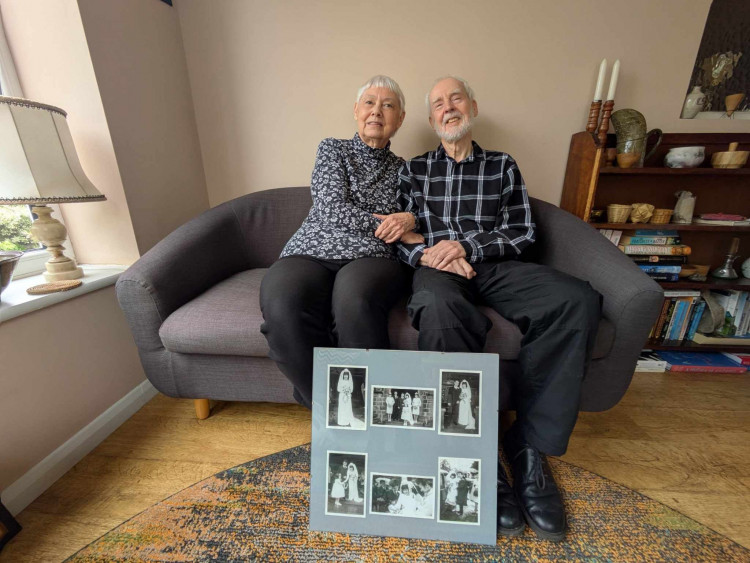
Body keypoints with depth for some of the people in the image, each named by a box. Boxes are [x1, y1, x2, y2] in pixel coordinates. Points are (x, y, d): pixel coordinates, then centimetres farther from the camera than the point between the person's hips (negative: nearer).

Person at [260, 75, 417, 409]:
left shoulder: (401, 169, 23)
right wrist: (389, 225, -2)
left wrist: (409, 219, -4)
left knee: (354, 298, -38)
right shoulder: (332, 150, 17)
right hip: (312, 253, 0)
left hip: (371, 258, 1)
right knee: (283, 306, -34)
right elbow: (332, 209, 0)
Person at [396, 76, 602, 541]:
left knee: (578, 299, -26)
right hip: (436, 267, -1)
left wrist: (467, 246, -8)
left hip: (495, 265, 2)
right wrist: (426, 253, -12)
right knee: (441, 309, -38)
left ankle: (530, 445, -16)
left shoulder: (503, 166, 21)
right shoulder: (414, 169, 20)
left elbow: (523, 231, 9)